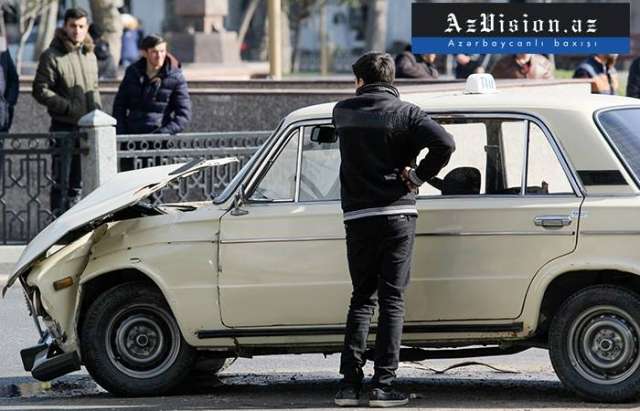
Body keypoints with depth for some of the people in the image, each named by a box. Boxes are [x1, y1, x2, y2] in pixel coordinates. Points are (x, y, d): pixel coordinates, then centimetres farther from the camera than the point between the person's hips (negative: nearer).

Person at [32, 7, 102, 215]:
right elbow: (40, 91, -12)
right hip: (64, 126, -6)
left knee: (78, 182, 12)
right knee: (61, 181, -5)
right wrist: (69, 107, -18)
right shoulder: (52, 56, -9)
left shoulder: (90, 56, 12)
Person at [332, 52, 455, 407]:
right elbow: (444, 143, -17)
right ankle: (382, 385, -3)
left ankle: (350, 382, 3)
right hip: (397, 215, -2)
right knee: (392, 300, 2)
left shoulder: (342, 112, 5)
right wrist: (418, 175, -6)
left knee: (361, 299, 11)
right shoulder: (404, 113, -4)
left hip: (358, 218, 2)